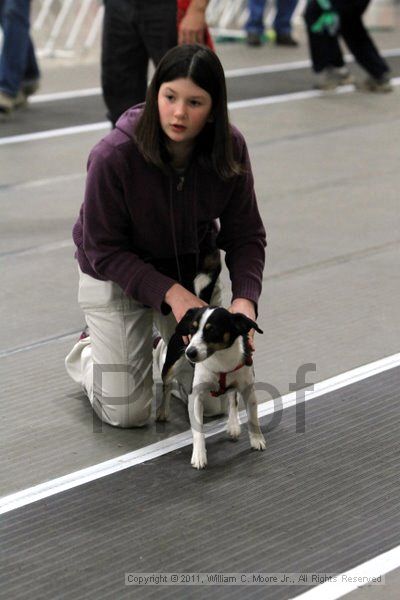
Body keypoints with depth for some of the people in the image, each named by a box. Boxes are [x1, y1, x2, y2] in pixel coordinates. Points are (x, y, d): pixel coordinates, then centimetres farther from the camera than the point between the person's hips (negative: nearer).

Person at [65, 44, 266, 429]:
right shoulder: (114, 156, -31)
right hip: (117, 274, -3)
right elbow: (104, 251, -23)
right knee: (127, 413, -4)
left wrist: (245, 298, -30)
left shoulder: (229, 148, -20)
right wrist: (170, 292, -33)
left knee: (215, 403, 3)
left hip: (193, 268, 4)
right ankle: (87, 353, 27)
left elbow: (246, 235, -13)